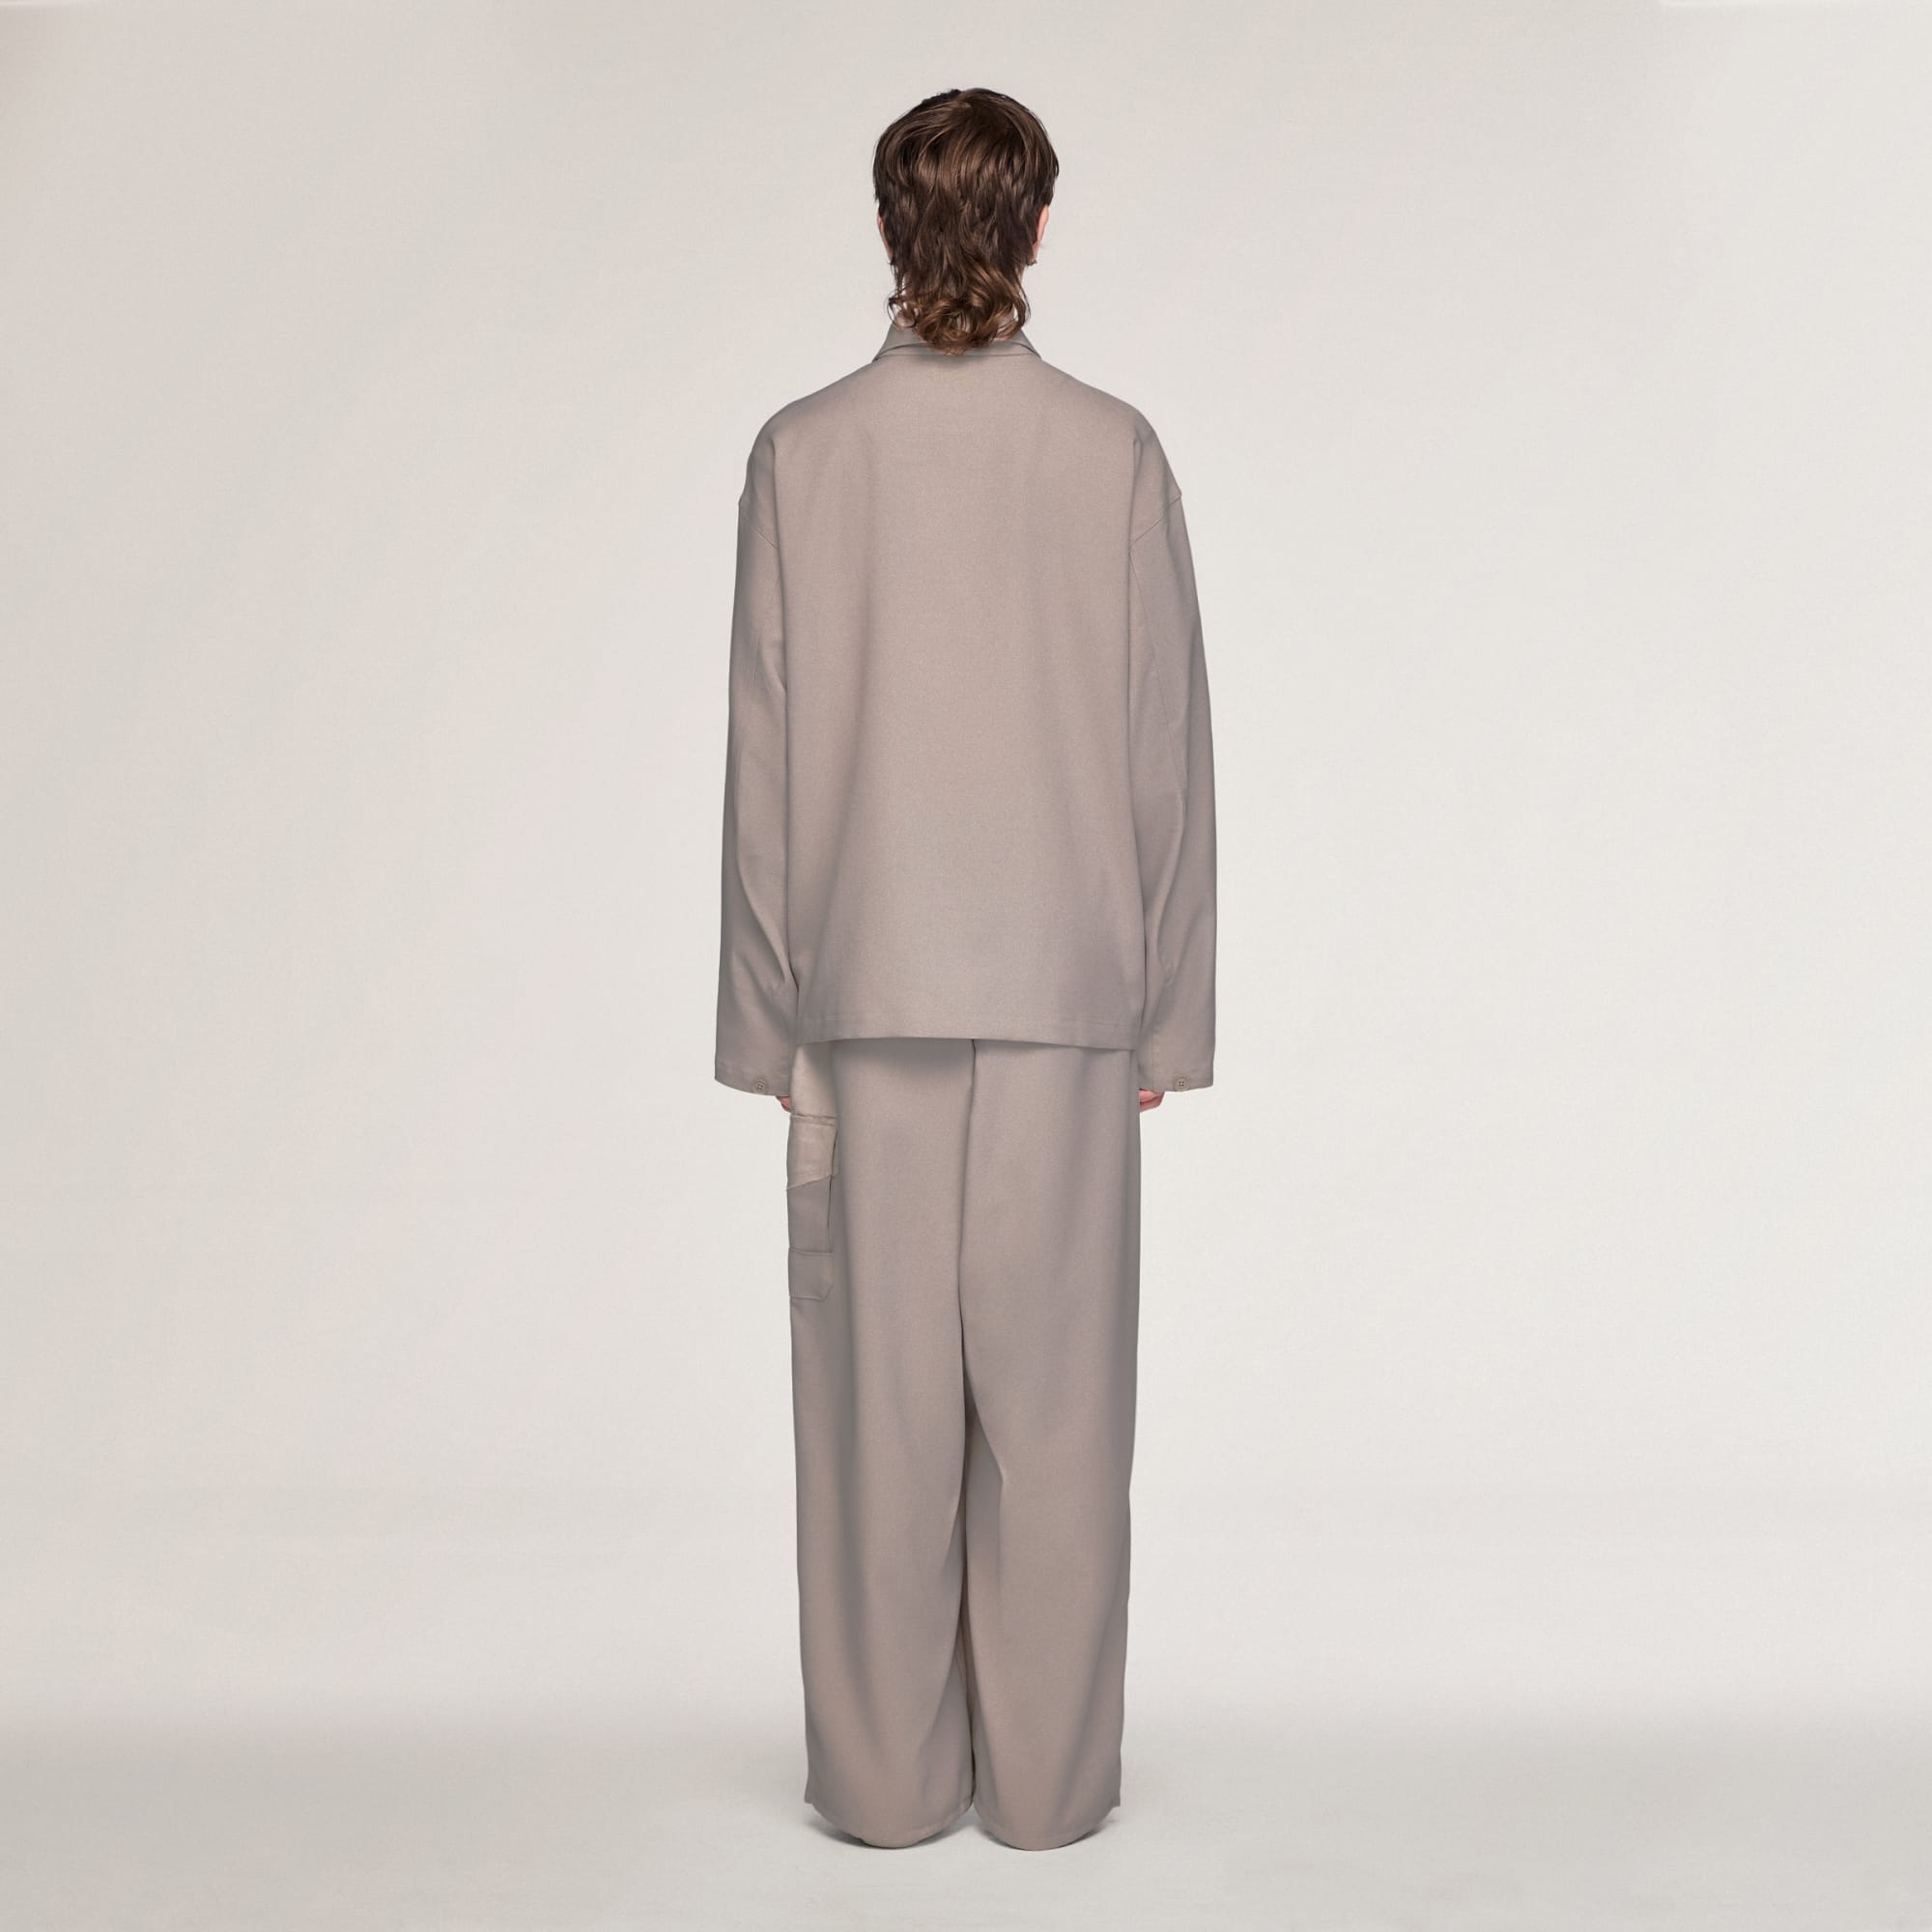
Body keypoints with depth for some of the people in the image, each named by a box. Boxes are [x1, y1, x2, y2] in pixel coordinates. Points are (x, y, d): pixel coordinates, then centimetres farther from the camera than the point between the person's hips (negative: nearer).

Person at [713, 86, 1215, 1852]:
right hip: (1066, 981, 0)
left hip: (870, 981, 0)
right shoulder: (1116, 452, -2)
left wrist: (772, 1009, 5)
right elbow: (1168, 745, -1)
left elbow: (768, 750, -2)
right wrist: (1167, 1010, 6)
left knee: (878, 1383, 7)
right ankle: (1047, 1774, 17)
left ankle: (885, 1775, 17)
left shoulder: (807, 452, -3)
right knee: (1053, 1382, 7)